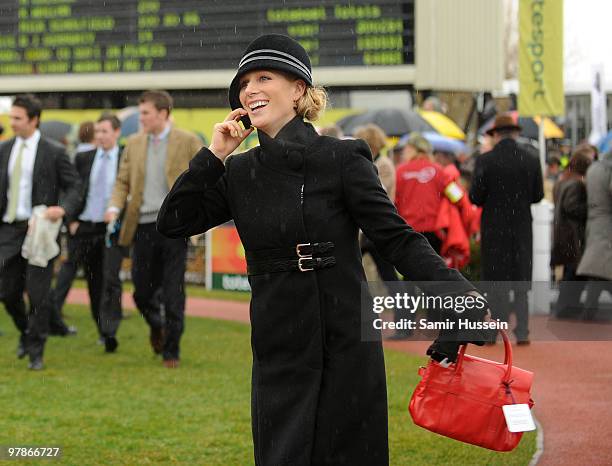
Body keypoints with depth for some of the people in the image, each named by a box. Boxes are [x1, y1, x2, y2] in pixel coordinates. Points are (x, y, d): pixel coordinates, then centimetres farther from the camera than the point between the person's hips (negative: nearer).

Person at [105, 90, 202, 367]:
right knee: (142, 291, 6)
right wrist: (115, 207, -4)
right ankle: (156, 326, 37)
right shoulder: (134, 144, 10)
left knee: (173, 293, -3)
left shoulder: (187, 142, -2)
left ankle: (171, 351, 8)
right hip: (143, 226, 4)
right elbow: (123, 181, 14)